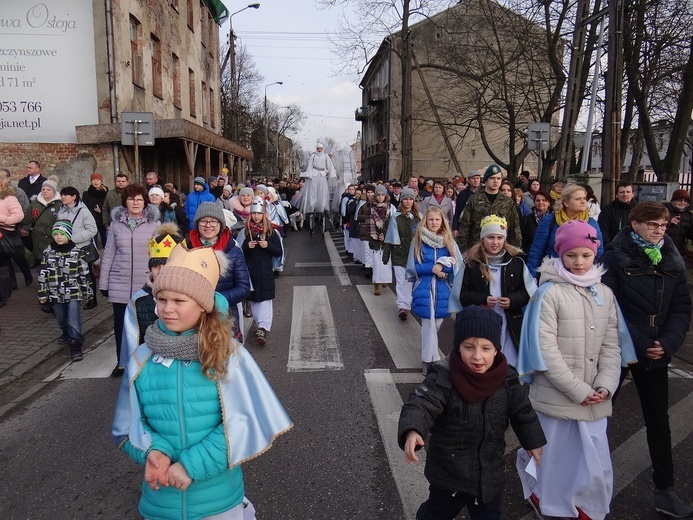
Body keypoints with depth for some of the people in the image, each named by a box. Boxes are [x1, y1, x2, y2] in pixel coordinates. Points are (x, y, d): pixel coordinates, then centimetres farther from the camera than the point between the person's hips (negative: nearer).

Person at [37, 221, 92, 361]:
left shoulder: (77, 251, -8)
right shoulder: (48, 252, -1)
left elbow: (84, 273, -2)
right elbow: (43, 274, 3)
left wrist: (86, 291, 1)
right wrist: (42, 293, 4)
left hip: (74, 293, -3)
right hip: (56, 294, 3)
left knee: (74, 321, -7)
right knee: (61, 318, 20)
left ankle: (75, 345, -1)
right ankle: (66, 333, 48)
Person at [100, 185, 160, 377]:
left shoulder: (154, 224, -1)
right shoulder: (116, 223, 4)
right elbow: (108, 254, 7)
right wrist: (103, 282, 7)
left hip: (146, 283, -2)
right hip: (120, 283, 2)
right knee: (120, 323, 8)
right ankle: (122, 362, 24)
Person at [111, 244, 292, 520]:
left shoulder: (227, 355, -13)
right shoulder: (142, 359, -5)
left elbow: (242, 421, -14)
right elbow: (128, 424, 3)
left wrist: (193, 464, -20)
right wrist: (152, 450, -16)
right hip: (160, 497, 2)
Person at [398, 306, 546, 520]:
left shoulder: (507, 379, -12)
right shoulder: (443, 378, -25)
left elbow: (522, 413, 5)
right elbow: (420, 405, -38)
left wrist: (534, 443, 16)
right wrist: (412, 432, -57)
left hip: (490, 475, 3)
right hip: (448, 472, -3)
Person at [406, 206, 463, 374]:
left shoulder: (449, 241, 5)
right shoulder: (418, 240, 0)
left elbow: (457, 265, 1)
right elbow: (412, 267, -3)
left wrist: (442, 265, -17)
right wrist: (433, 268, -14)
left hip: (443, 289, 2)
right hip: (424, 289, -2)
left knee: (437, 323, 9)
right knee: (429, 324, -5)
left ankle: (430, 357, 28)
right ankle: (430, 360, 4)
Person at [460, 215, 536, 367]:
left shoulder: (516, 261, 1)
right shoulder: (472, 263, -3)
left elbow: (527, 291, 6)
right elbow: (463, 294, -1)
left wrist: (513, 300, -12)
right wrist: (483, 299, -16)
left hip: (511, 324, 1)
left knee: (511, 363, 8)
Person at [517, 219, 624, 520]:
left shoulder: (605, 295, 6)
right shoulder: (549, 294, -10)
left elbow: (611, 345, 6)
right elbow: (545, 349, -14)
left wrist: (605, 386, -7)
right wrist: (577, 390, -15)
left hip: (594, 400, 4)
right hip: (556, 397, -4)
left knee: (595, 464, 9)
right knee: (551, 460, 9)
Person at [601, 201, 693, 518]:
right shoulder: (616, 257, -10)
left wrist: (667, 343, -12)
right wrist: (638, 344, -18)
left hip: (656, 352, 5)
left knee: (658, 420, 11)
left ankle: (664, 491, 23)